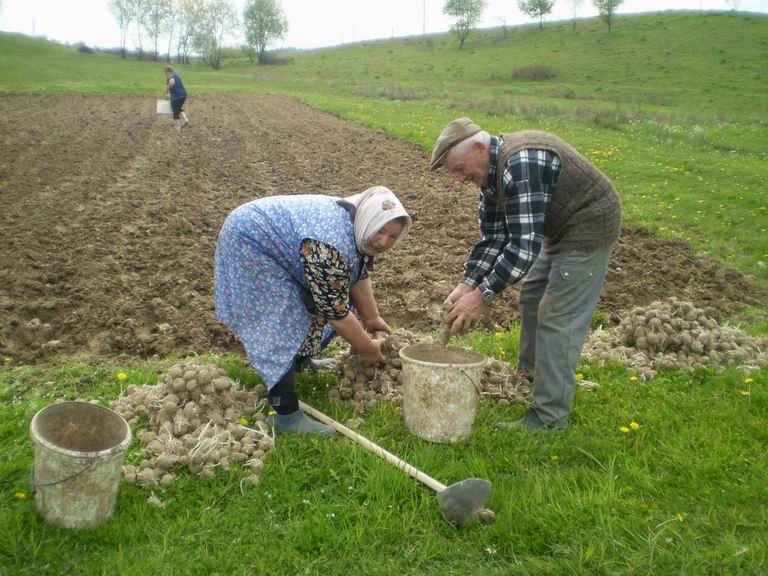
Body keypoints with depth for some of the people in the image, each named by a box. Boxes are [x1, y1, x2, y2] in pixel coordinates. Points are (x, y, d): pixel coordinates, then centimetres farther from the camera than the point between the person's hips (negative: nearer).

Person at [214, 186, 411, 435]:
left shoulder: (357, 225, -6)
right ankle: (286, 416, -18)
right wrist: (368, 348, -14)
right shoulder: (331, 246, -34)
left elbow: (359, 274, 8)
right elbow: (336, 311, -26)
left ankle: (299, 359, 36)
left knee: (320, 299, 15)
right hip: (248, 241, -10)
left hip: (279, 238, 10)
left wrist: (372, 318, 11)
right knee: (284, 323, -18)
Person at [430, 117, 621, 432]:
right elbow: (493, 239, 1)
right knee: (532, 297, 20)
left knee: (557, 319, -11)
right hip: (561, 229, 10)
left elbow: (524, 244, -35)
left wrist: (483, 295, -34)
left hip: (589, 227, -10)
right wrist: (467, 284, -12)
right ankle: (530, 372, 40)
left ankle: (549, 417, -2)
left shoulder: (521, 163, -31)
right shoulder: (490, 173, 1)